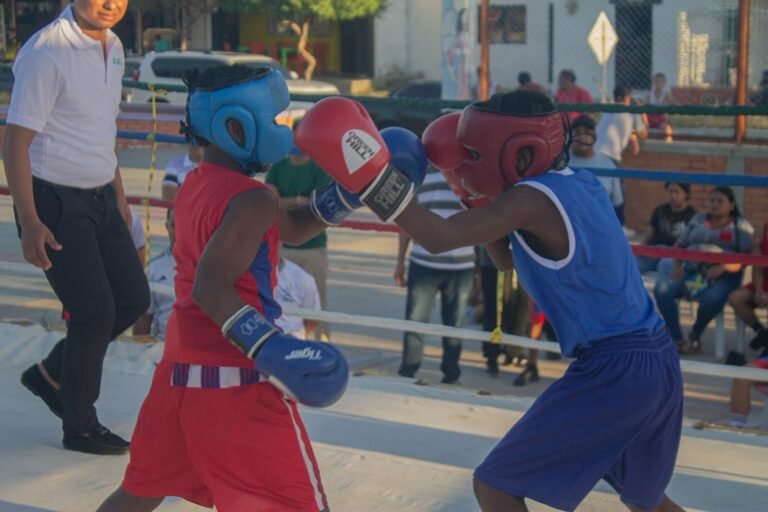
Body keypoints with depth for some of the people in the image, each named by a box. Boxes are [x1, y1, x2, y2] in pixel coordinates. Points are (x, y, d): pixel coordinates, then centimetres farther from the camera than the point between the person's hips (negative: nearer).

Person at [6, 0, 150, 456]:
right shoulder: (46, 52, -19)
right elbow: (16, 141, -19)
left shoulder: (113, 46, 7)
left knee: (133, 298, 10)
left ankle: (51, 374, 29)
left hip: (100, 198, 8)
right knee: (95, 311, -6)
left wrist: (118, 193, 21)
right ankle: (80, 427, 12)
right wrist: (29, 222, -22)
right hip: (55, 201, -8)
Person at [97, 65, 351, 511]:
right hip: (236, 381, -8)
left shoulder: (196, 187, 13)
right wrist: (267, 346, -35)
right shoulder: (251, 200, -15)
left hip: (180, 369, 9)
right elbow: (211, 289, -27)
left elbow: (291, 228, 20)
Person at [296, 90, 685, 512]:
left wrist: (370, 176, -27)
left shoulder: (536, 199, -16)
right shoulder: (578, 185, 11)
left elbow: (438, 237, -25)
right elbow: (510, 260, 24)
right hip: (657, 363, 9)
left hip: (612, 371, -9)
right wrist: (474, 195, 13)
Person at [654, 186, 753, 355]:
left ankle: (694, 336, -8)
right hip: (691, 271, 4)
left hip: (724, 276, -4)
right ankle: (677, 340, -22)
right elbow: (680, 245, 19)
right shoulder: (698, 220, 22)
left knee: (712, 298, -38)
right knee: (662, 289, -26)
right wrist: (677, 265, -3)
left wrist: (723, 267, -21)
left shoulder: (741, 225, 9)